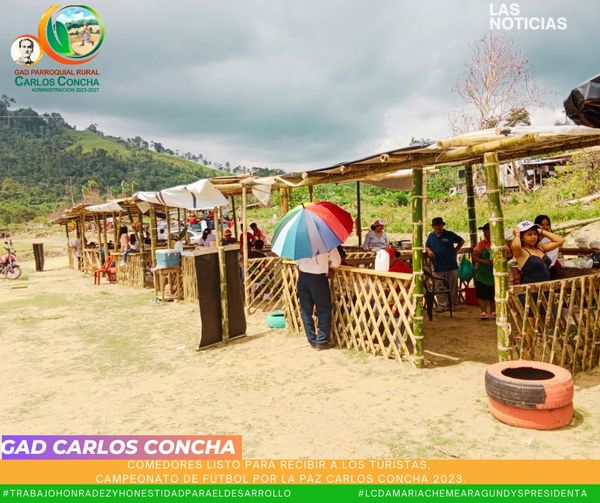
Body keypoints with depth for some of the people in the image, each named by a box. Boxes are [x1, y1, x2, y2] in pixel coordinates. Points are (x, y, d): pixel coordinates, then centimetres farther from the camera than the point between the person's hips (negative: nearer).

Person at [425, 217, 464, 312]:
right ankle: (442, 305, 7)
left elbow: (461, 241, 11)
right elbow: (427, 246, 19)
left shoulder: (449, 234, 1)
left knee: (453, 286, 5)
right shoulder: (431, 236, 9)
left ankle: (454, 303, 16)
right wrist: (428, 250, -4)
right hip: (438, 266, 2)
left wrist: (456, 250, 2)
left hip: (451, 266, -2)